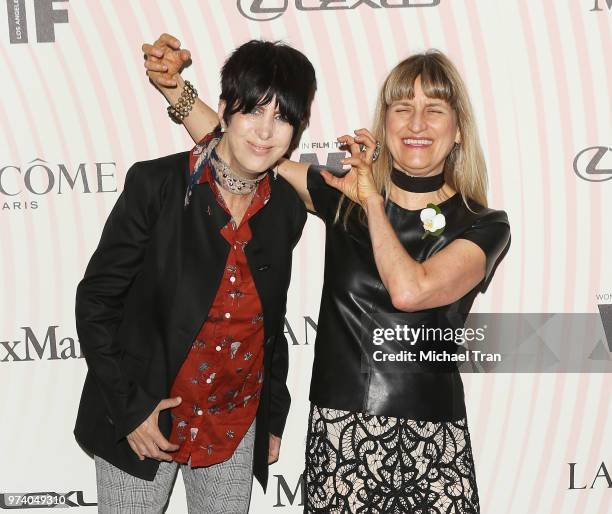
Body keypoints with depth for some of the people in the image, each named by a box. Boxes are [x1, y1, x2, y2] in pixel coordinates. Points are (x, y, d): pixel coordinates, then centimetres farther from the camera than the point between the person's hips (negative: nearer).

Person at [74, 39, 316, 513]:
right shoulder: (155, 184, -15)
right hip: (140, 420, -3)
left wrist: (273, 418, 14)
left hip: (236, 427, 4)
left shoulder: (287, 209, -2)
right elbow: (96, 299, -10)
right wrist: (127, 408, -13)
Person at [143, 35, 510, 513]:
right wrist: (174, 85, -4)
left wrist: (372, 199, -11)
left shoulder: (484, 227, -4)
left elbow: (409, 290, -22)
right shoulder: (345, 195, 4)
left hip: (430, 443, -1)